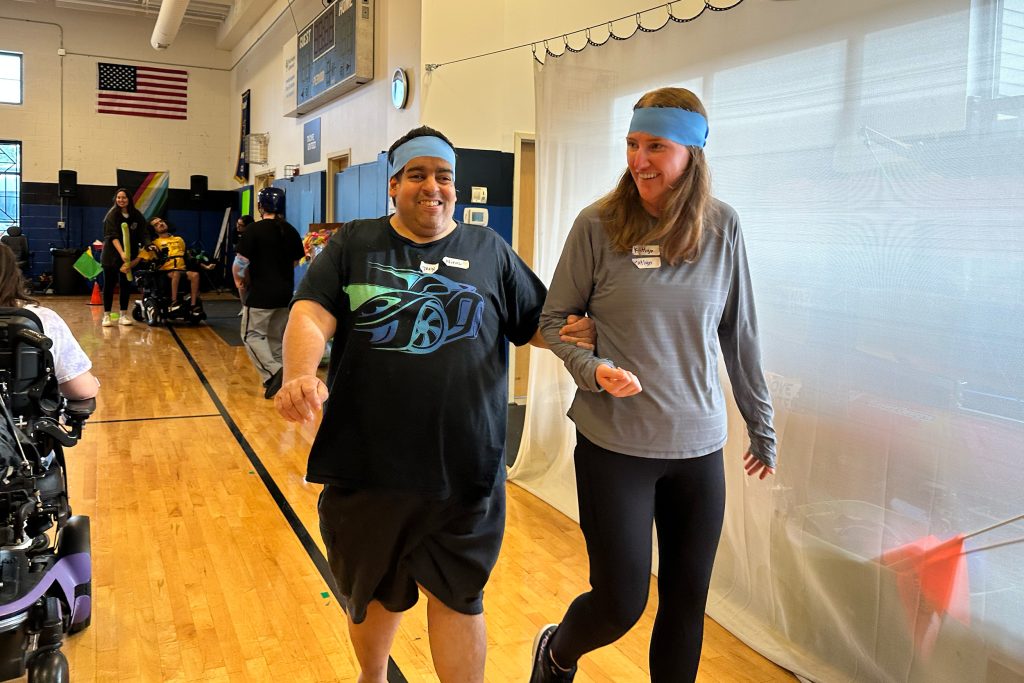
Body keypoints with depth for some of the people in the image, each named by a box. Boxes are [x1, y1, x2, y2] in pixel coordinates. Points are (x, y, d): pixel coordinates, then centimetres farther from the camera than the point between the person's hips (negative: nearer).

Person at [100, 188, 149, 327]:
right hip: (112, 255, -3)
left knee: (126, 285, 5)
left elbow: (143, 235, 1)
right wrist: (121, 253, -29)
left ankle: (124, 314, 14)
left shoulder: (137, 216, 1)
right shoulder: (112, 215, -8)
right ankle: (106, 315, 6)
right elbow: (113, 236, -17)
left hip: (130, 256, 3)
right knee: (109, 285, 1)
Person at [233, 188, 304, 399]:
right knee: (277, 338, 16)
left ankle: (273, 372, -15)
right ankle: (275, 382, 19)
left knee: (252, 335, 3)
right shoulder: (291, 231, 5)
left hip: (261, 294, -6)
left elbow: (241, 262, -14)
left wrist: (239, 280, 4)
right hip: (285, 293, 6)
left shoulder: (254, 230, -12)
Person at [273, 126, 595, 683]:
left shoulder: (490, 251, 8)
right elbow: (310, 315, -8)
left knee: (456, 598, 7)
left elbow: (538, 324, 13)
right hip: (365, 466, 1)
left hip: (463, 471, -1)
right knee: (373, 594, 21)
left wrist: (577, 332, -9)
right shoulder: (354, 244, 5)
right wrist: (300, 376, -28)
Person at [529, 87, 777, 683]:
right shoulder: (598, 225, -8)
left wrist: (762, 427, 11)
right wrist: (592, 369, -18)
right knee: (620, 603, 4)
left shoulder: (722, 227, 0)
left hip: (700, 447, 3)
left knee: (688, 604, 12)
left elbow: (740, 335, 7)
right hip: (614, 444, -2)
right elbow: (554, 320, 1)